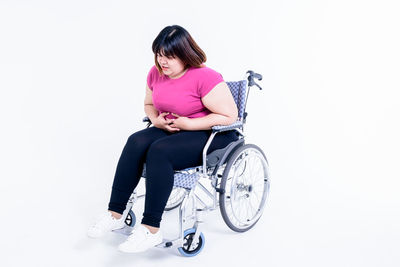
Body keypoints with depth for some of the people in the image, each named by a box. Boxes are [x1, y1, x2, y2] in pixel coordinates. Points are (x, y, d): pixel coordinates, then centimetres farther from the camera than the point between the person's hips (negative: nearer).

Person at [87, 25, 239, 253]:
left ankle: (151, 229, -26)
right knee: (136, 142, -21)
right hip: (172, 130, 7)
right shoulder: (156, 73, 4)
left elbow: (229, 116, -19)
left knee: (159, 151, -31)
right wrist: (157, 120, -2)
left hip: (211, 135, -7)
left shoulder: (205, 78, -19)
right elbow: (149, 104, 21)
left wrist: (188, 124, -20)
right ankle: (116, 213, -16)